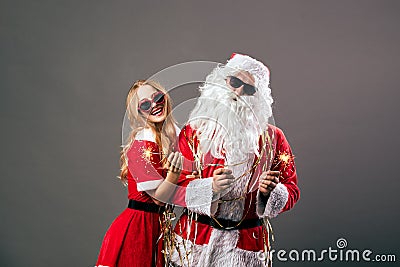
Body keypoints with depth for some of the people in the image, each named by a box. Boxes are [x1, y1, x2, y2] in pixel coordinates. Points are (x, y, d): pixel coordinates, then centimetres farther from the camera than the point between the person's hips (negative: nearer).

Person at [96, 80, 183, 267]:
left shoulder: (171, 134, 4)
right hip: (136, 225, -7)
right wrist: (173, 174, -33)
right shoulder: (140, 145, -17)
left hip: (157, 223, 7)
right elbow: (158, 197, -17)